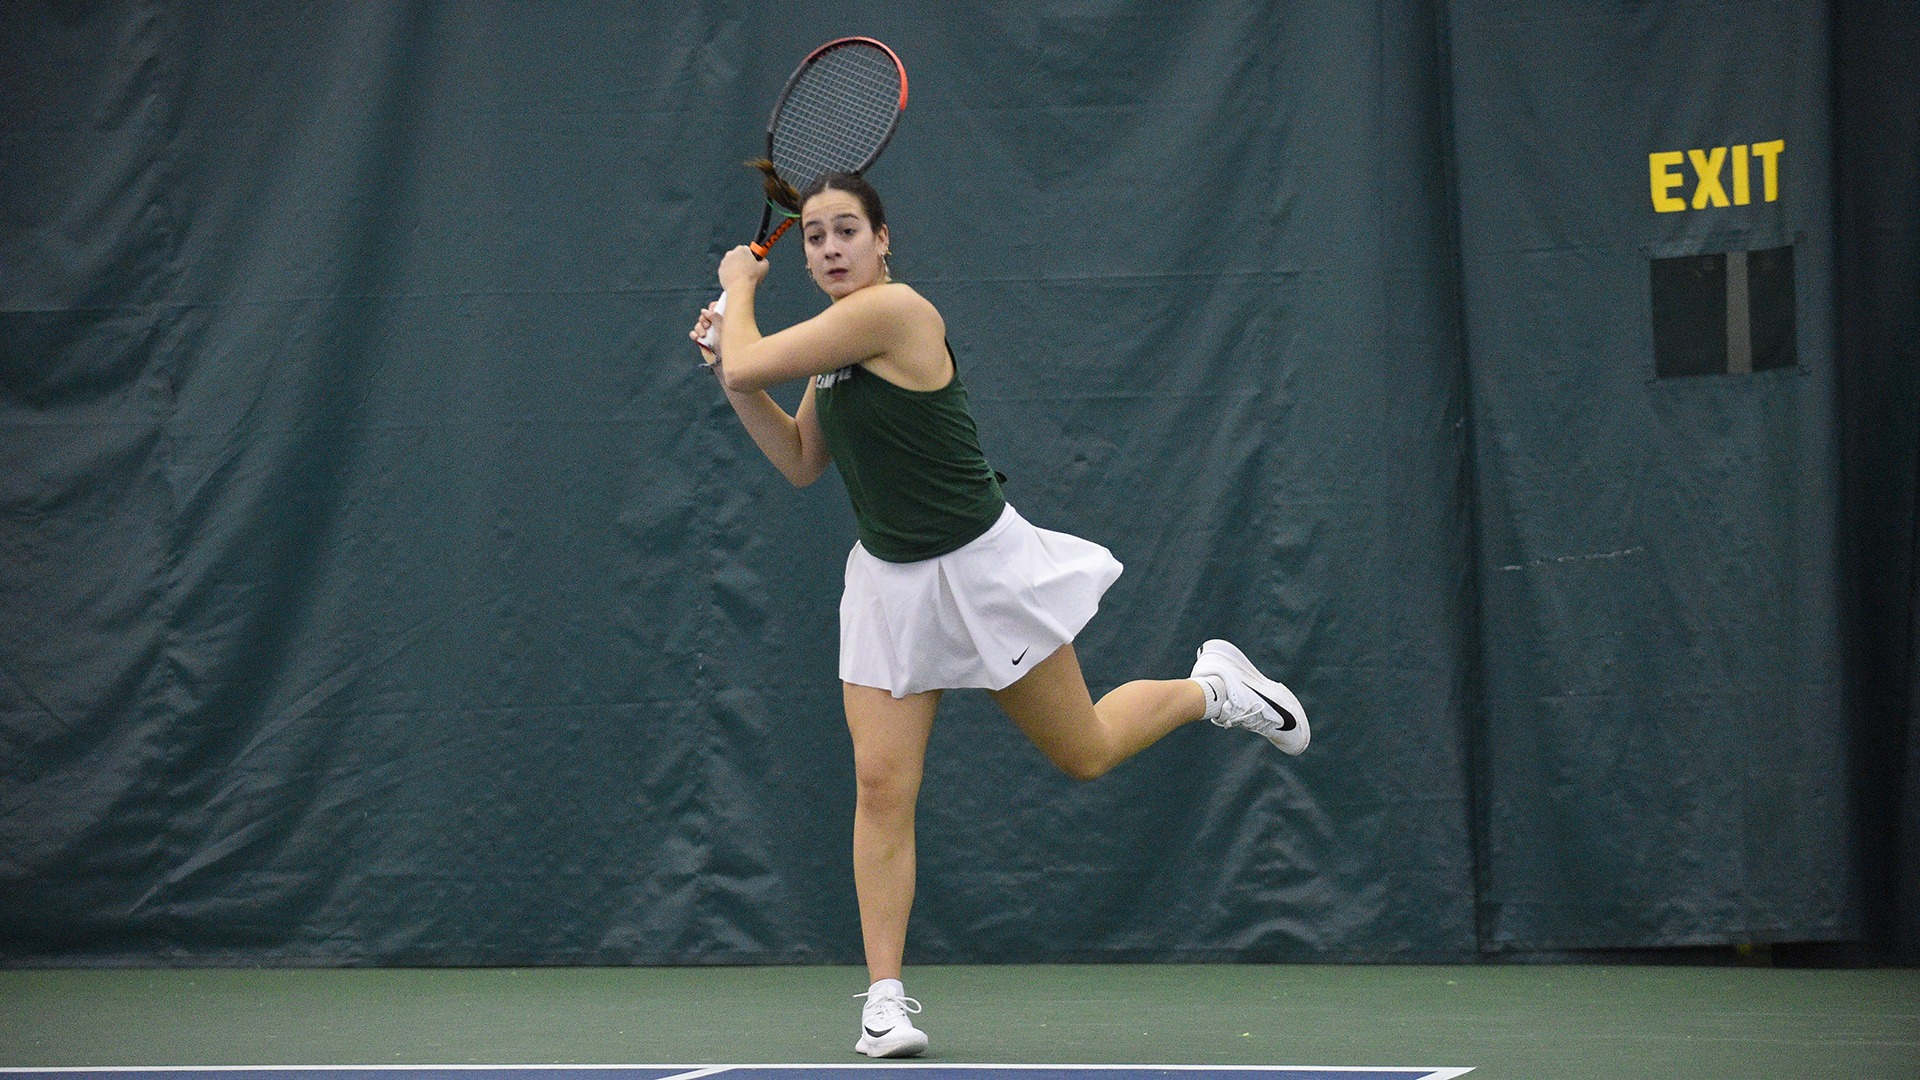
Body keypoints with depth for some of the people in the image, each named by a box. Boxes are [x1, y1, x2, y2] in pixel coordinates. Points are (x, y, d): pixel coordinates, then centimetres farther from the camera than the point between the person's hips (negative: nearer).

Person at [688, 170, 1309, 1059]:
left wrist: (738, 287, -2)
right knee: (880, 784, -6)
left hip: (982, 569, -7)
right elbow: (800, 461, 16)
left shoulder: (893, 311, -21)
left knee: (1085, 754, 8)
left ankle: (1212, 688, 36)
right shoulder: (834, 338, 6)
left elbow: (749, 360, -22)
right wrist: (732, 376, 6)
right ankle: (885, 1000, -4)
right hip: (890, 582, 7)